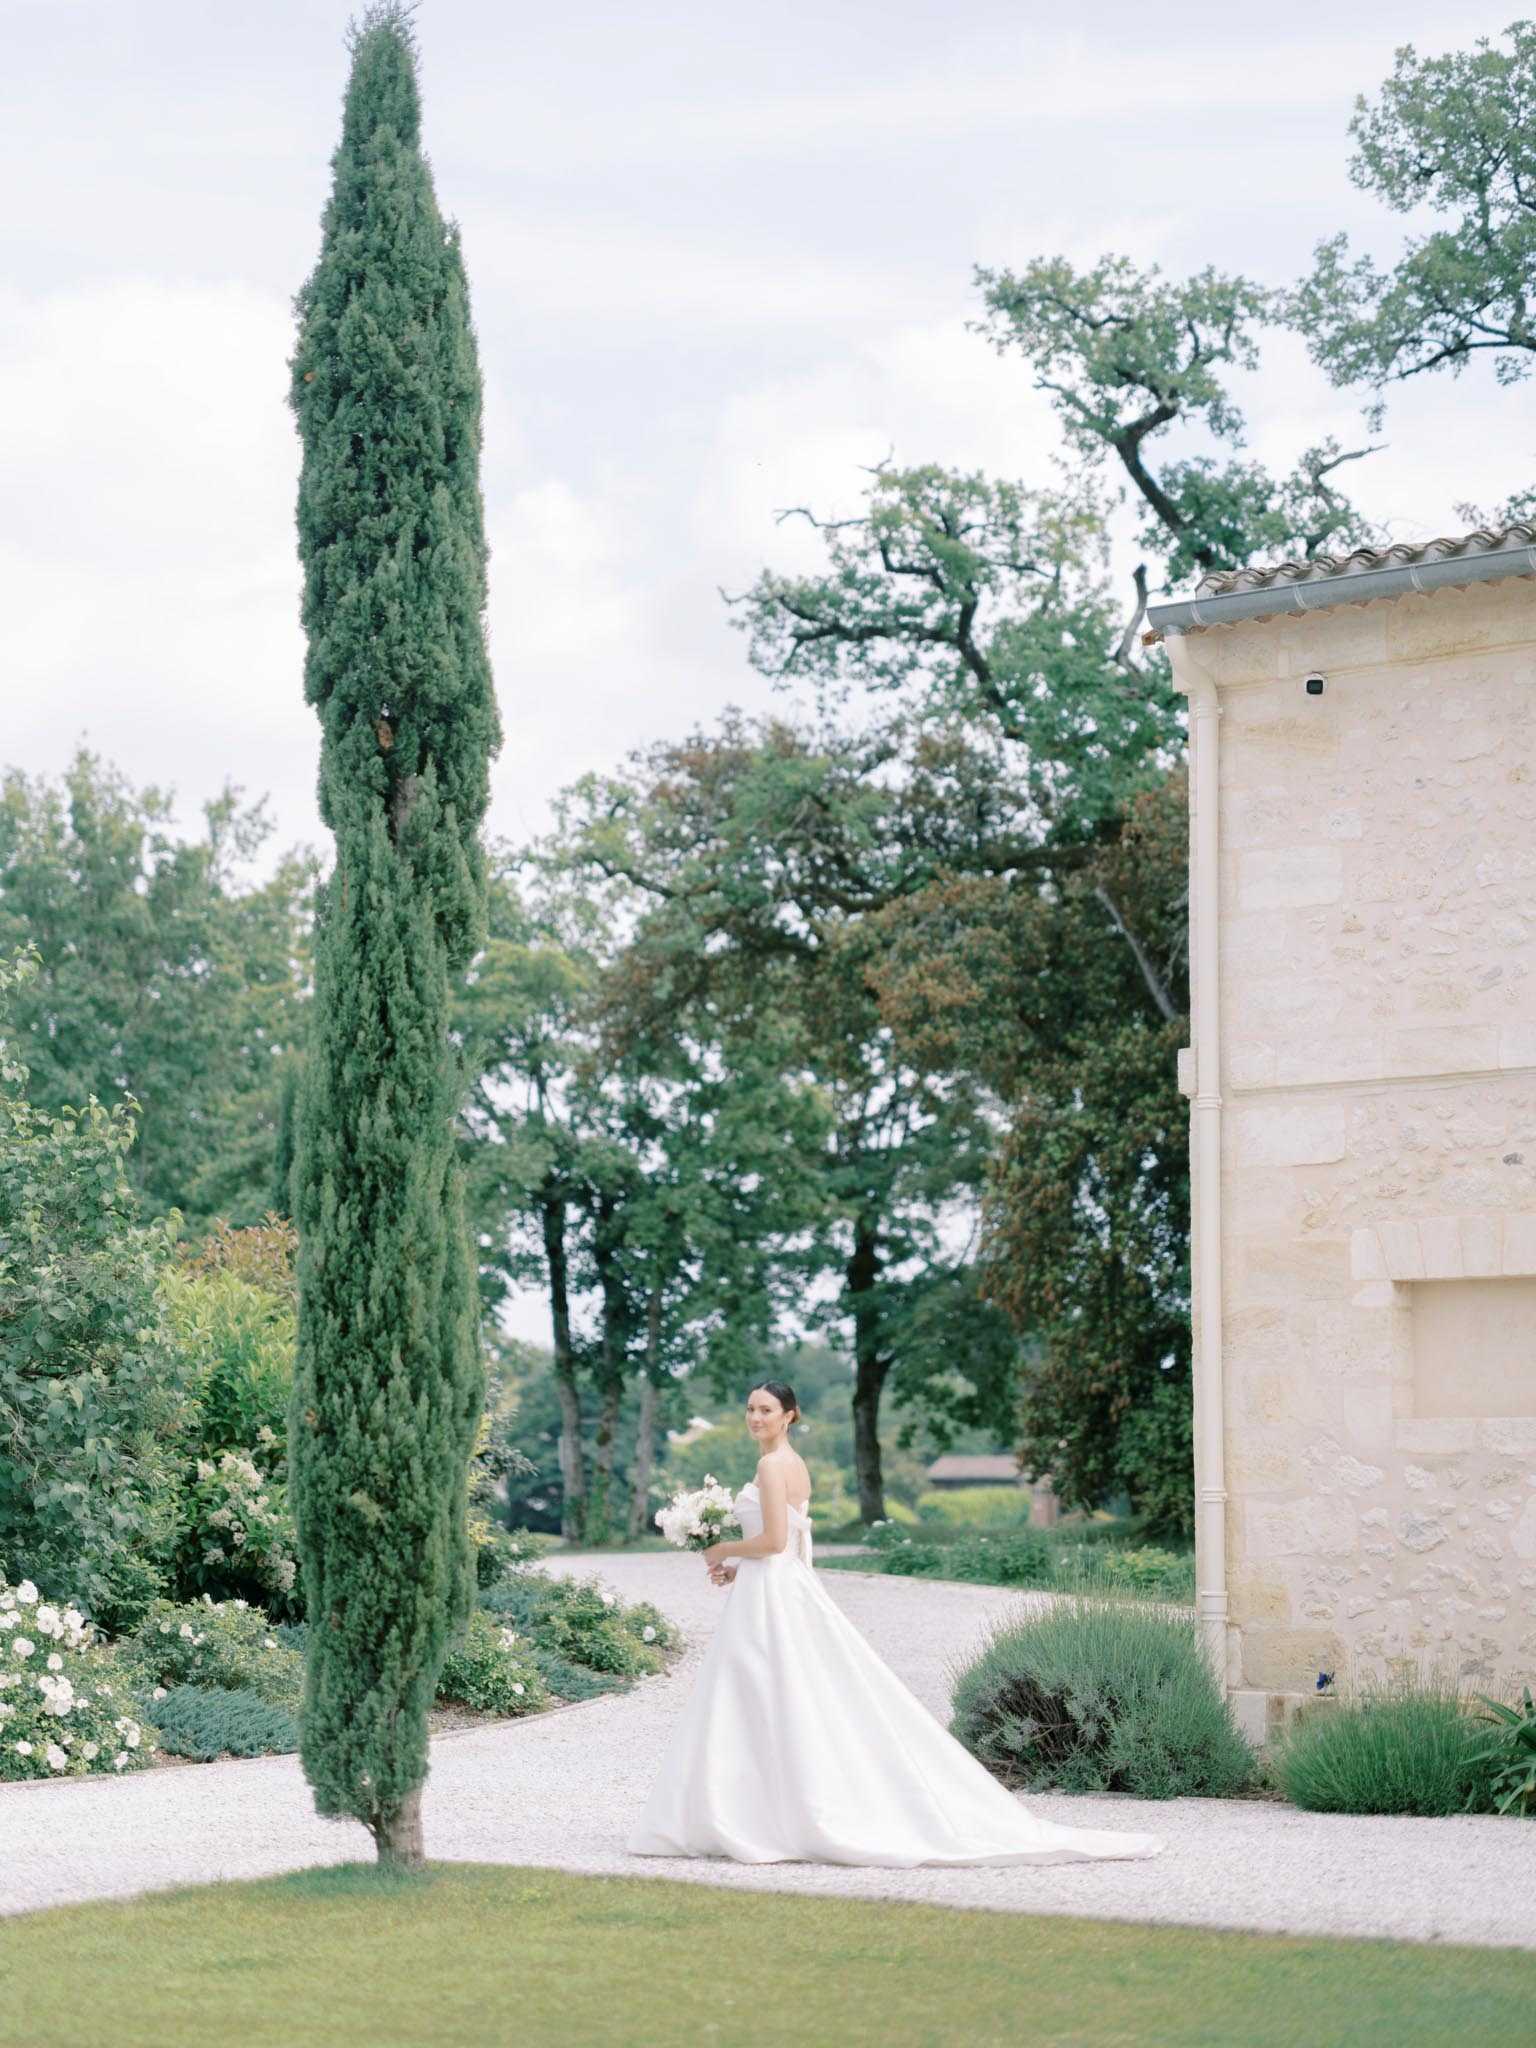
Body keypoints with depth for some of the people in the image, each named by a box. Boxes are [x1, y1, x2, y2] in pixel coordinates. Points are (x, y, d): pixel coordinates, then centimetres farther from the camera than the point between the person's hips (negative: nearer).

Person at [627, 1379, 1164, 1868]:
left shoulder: (772, 1465, -14)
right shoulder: (793, 1464, 15)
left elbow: (773, 1540, -21)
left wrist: (724, 1551, -6)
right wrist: (738, 1568, 15)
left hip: (771, 1601, -10)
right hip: (787, 1589, 10)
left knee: (777, 1710, -7)